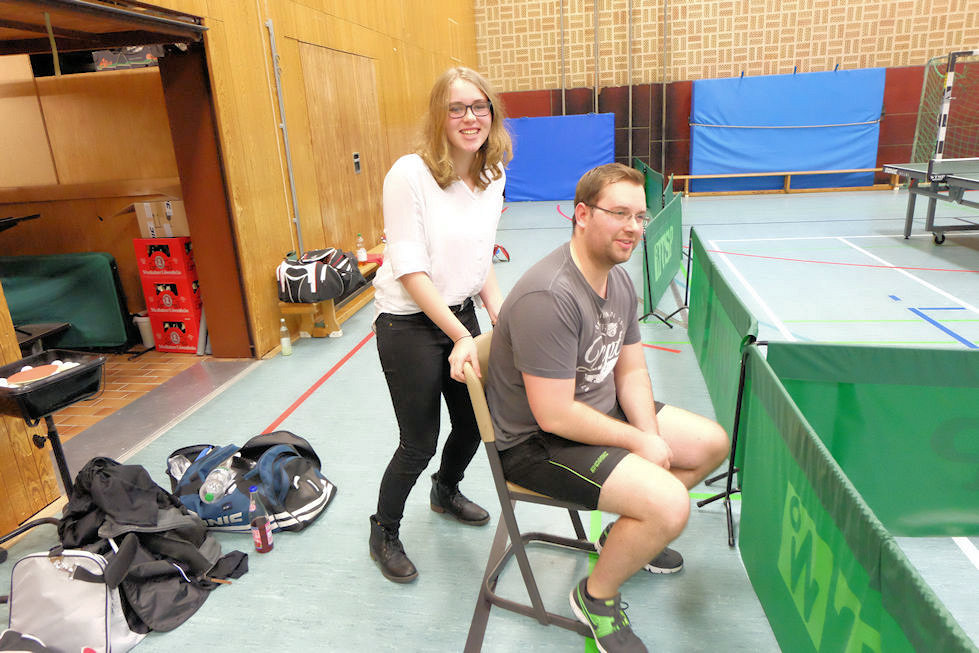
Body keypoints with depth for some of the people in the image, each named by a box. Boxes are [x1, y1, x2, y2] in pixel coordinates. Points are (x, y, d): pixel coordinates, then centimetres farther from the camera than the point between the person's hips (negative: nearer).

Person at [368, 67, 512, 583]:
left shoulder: (494, 176, 3)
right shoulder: (410, 174, -19)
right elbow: (410, 270, -20)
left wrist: (497, 313, -1)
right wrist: (460, 336, -22)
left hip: (461, 313, 7)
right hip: (409, 323, -7)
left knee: (474, 420, 18)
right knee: (420, 443, 2)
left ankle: (446, 492, 51)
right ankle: (384, 534, 31)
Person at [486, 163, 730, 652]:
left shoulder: (619, 281, 2)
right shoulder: (548, 298, -30)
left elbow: (631, 371, 8)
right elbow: (555, 416, -28)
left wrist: (650, 436, -9)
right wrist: (639, 442, -16)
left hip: (601, 410, 10)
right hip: (537, 441, -9)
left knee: (712, 444, 11)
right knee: (669, 505, -24)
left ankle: (627, 531, 30)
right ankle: (596, 596, 7)